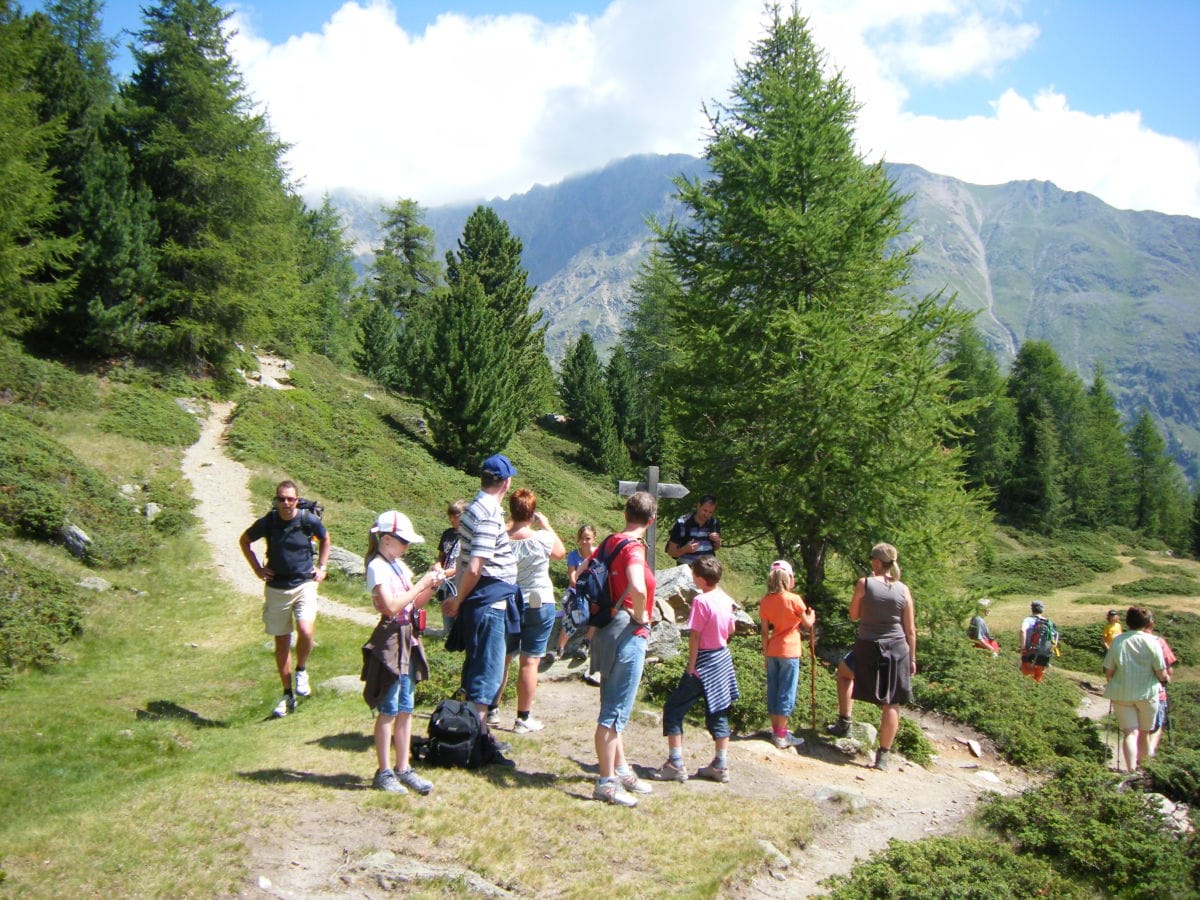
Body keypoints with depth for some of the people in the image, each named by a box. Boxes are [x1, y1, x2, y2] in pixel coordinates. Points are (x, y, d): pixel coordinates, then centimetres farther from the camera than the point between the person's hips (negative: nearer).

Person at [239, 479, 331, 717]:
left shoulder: (309, 520, -9)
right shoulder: (267, 522, -7)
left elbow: (325, 539, 13)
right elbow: (244, 541, 12)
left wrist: (321, 567, 6)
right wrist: (257, 568, 5)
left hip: (304, 584, -1)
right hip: (276, 588, 2)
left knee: (305, 631, -23)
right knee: (281, 643, 9)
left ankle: (301, 671, 7)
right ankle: (288, 695, 23)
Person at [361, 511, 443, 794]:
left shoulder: (399, 565, 13)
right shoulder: (377, 567, -11)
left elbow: (414, 604, 15)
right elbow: (392, 606, -22)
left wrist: (431, 586, 0)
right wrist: (421, 584, -17)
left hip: (408, 640, 8)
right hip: (390, 640, -8)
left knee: (405, 710, 11)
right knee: (388, 710, -1)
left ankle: (403, 770, 18)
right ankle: (384, 773, 9)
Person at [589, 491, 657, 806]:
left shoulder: (610, 542, 7)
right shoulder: (634, 548, -17)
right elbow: (638, 589, -35)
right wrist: (641, 617, -17)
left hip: (609, 629, 9)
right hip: (629, 634, -9)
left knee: (613, 707, 18)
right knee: (615, 712, -2)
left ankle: (621, 770, 32)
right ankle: (607, 783, 6)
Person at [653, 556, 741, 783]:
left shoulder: (701, 600, -19)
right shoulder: (726, 599, 3)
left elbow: (695, 636, -18)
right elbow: (731, 629, 14)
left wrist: (691, 666, -13)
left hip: (704, 661, -8)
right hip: (723, 659, 8)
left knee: (673, 709, 1)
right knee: (718, 712, 14)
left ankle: (675, 765, 0)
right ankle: (720, 766, 18)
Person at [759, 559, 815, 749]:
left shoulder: (765, 602, -1)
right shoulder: (794, 599, -14)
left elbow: (765, 632, 4)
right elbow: (807, 624, -3)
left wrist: (765, 652, 12)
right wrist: (812, 615, 18)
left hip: (772, 651, 5)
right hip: (789, 651, -5)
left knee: (773, 690, 13)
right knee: (786, 692, 2)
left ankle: (776, 730, 22)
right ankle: (781, 736, 6)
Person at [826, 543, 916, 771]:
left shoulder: (864, 584, -9)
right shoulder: (903, 590, -1)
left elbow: (853, 616, 3)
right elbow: (910, 629, 2)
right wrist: (912, 658, 11)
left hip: (868, 648, -2)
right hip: (897, 650, 2)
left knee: (844, 671, 29)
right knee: (892, 703, 9)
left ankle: (844, 722, 28)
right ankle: (883, 756, 13)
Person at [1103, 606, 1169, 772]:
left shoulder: (1117, 641, -4)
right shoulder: (1152, 642, -10)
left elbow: (1108, 672, -2)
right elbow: (1161, 674, -8)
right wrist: (1166, 678, 15)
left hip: (1121, 694, 1)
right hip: (1147, 693, -1)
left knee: (1129, 733, 3)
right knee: (1144, 733, 17)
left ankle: (1131, 770, -12)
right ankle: (1141, 766, 30)